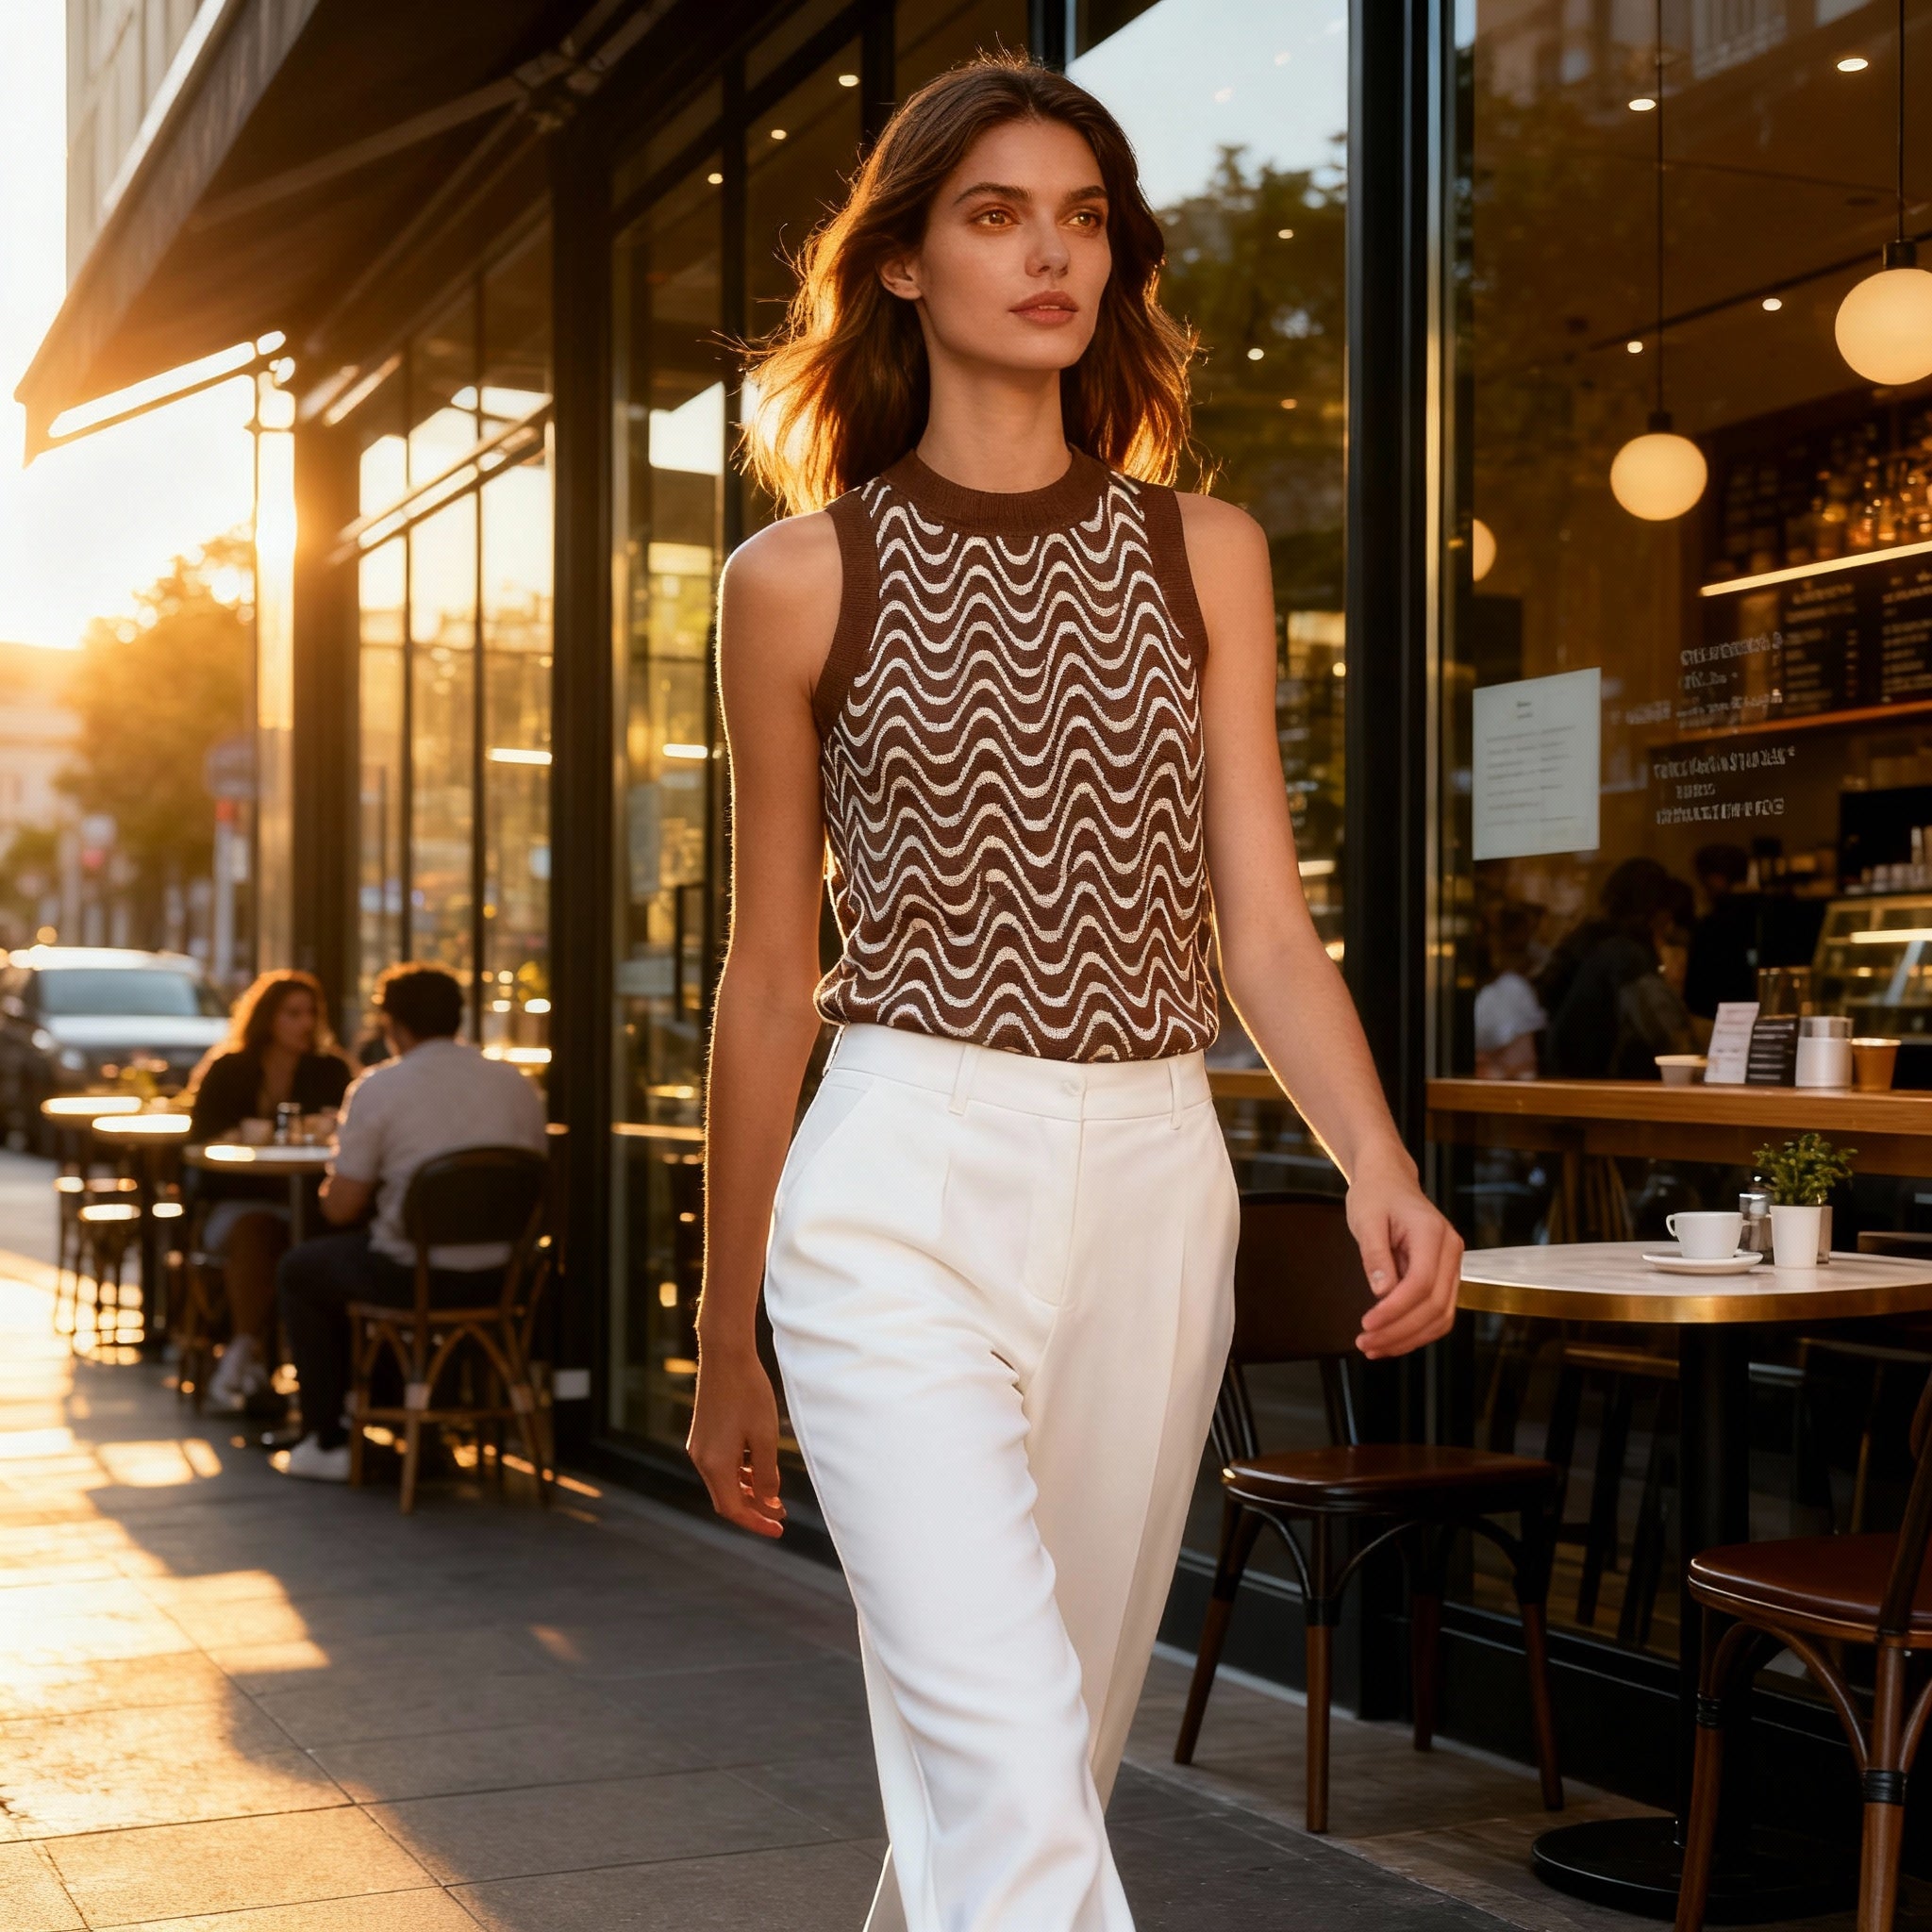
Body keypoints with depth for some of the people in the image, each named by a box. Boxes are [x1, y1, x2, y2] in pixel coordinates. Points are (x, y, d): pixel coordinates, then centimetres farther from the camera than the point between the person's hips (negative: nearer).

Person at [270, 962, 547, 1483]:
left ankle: (327, 1443, 24)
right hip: (502, 1278, 6)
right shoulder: (516, 1083, 4)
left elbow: (339, 1207, -8)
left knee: (299, 1270, 24)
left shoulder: (377, 1088, -9)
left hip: (413, 1279, -6)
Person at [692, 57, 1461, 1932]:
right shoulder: (801, 577, 3)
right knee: (1013, 1770, -15)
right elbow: (770, 976, 7)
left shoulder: (1204, 555, 11)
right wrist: (726, 1335, 10)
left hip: (1154, 1197, 4)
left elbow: (1261, 922, 5)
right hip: (905, 1192, -3)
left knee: (1022, 1761, 13)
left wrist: (1381, 1166, -14)